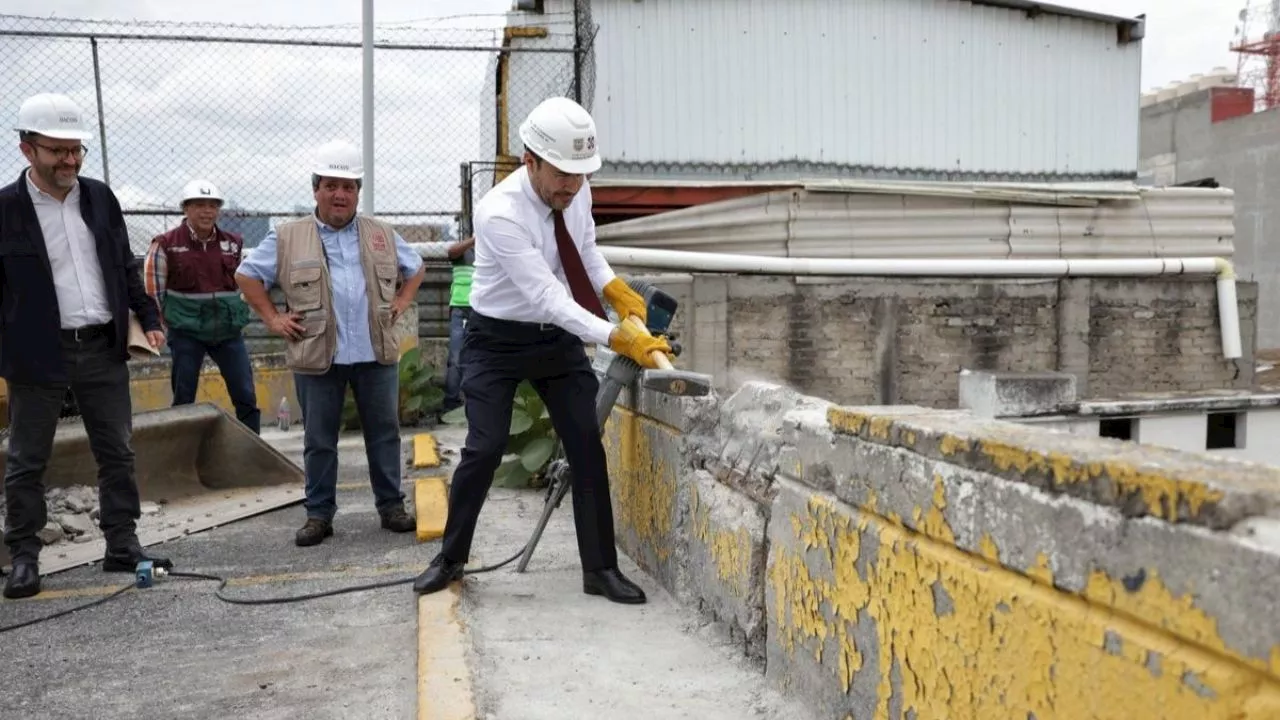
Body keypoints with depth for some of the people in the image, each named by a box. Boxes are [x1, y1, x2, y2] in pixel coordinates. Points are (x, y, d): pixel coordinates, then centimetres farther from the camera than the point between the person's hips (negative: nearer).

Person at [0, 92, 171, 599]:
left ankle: (122, 546, 19)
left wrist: (149, 319, 8)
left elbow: (126, 267, 15)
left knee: (117, 454, 9)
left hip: (104, 349, 4)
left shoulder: (100, 198, 7)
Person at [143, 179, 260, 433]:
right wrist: (172, 323, -1)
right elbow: (153, 290, -3)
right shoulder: (166, 245, -6)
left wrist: (237, 317, 10)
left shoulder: (232, 243, 6)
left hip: (228, 331, 3)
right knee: (184, 399, 4)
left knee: (246, 396, 2)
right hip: (186, 333, -3)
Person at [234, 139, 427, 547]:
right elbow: (247, 275, 9)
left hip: (377, 354, 2)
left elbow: (415, 269, 24)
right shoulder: (287, 238, 3)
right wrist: (272, 318, 2)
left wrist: (401, 304, 11)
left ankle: (391, 506, 18)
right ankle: (319, 514, 16)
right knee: (319, 440, 6)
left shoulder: (382, 235, 10)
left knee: (384, 433, 7)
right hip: (317, 357, -1)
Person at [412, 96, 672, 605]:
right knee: (485, 449, -8)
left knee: (587, 446, 0)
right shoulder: (499, 214, -29)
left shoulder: (577, 191, -9)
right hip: (498, 341, -5)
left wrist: (615, 288, -6)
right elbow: (548, 298, -34)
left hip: (558, 336, 5)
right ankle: (450, 558, 16)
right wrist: (619, 339, -41)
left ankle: (601, 568, 10)